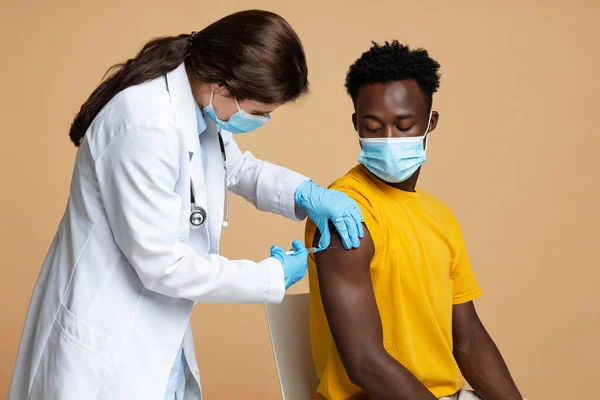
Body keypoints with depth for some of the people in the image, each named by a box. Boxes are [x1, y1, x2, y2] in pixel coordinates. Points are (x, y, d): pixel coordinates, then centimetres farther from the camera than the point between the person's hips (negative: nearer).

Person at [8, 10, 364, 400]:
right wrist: (273, 276, -15)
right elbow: (161, 264, -26)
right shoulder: (148, 125, -29)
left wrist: (306, 193, -1)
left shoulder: (203, 107, -2)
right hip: (107, 346, -8)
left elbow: (239, 168, 18)